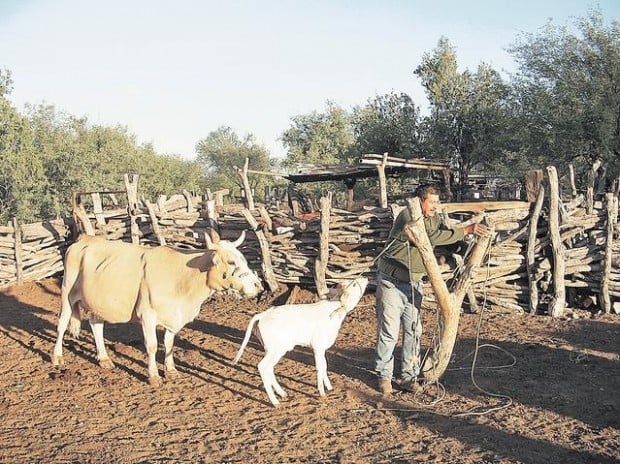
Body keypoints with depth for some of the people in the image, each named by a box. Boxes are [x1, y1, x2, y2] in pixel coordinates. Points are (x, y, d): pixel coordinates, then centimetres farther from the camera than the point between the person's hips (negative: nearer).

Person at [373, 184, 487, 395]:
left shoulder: (434, 219, 6)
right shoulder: (407, 216, -20)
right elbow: (432, 237, -29)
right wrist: (466, 230, -28)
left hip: (414, 283, 7)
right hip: (391, 282, -7)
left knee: (414, 331, 5)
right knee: (389, 332, -3)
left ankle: (409, 377, 14)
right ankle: (383, 375, 11)